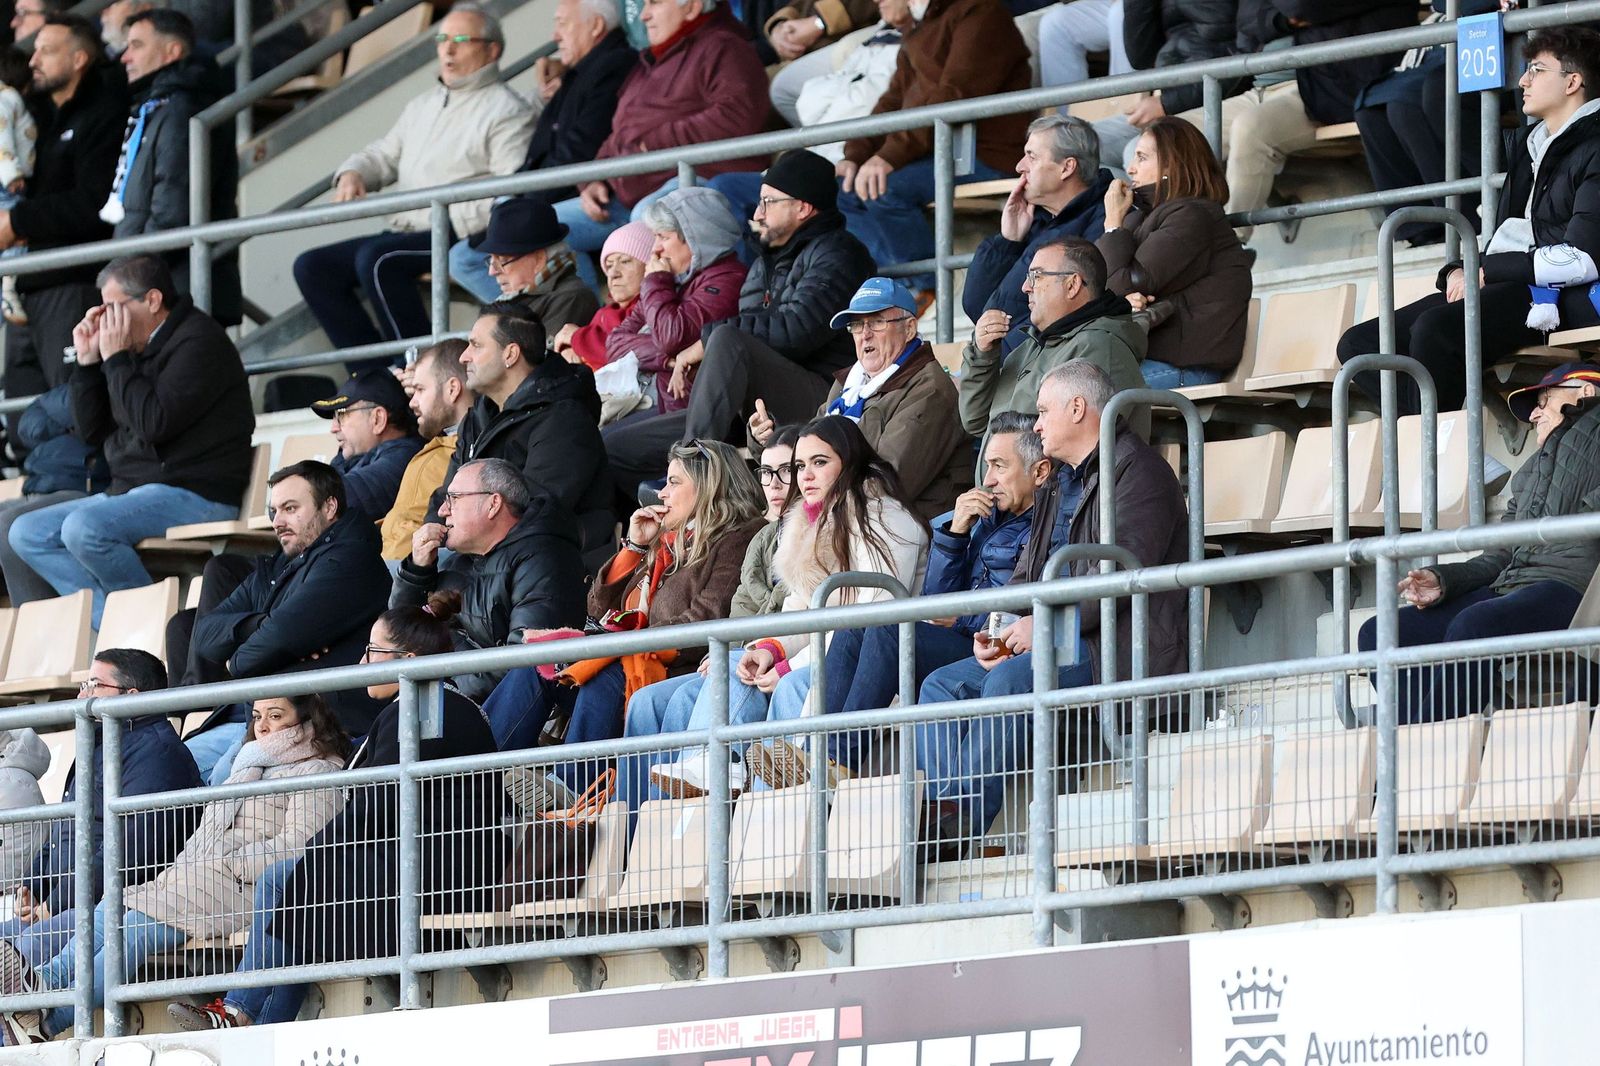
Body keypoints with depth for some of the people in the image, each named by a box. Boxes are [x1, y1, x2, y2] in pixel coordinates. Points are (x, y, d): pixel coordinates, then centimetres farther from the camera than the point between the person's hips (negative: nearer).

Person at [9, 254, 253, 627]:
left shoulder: (198, 342, -10)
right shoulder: (139, 347, 16)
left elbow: (156, 423, -22)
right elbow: (93, 431, 19)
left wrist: (117, 359, -13)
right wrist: (88, 361, 7)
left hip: (195, 495, -10)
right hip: (134, 490, 10)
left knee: (84, 529, -32)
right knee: (27, 533, 2)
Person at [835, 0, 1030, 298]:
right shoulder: (915, 29, 20)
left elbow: (956, 95, -23)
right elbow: (893, 101, 18)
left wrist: (890, 155, -30)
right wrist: (855, 155, 0)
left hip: (984, 153, -10)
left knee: (885, 187, -28)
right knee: (844, 189, -1)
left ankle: (933, 291, -15)